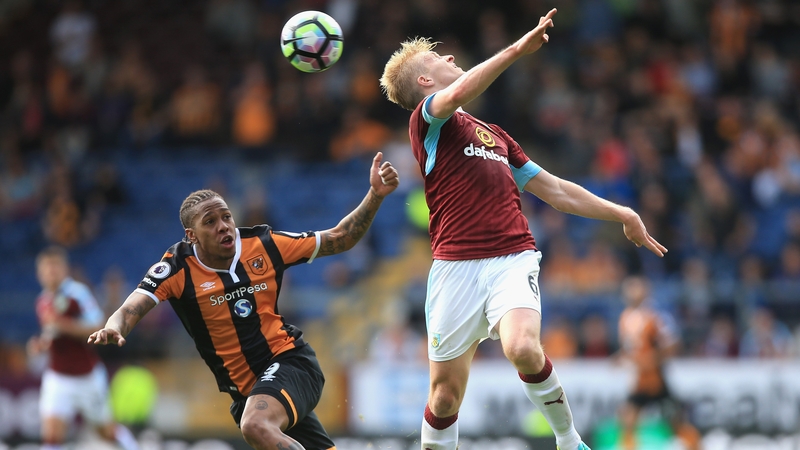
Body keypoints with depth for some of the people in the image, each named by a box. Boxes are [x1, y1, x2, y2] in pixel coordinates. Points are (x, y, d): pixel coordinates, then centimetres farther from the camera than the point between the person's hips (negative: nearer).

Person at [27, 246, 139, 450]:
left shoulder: (78, 292, -15)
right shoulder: (43, 301, 4)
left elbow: (98, 329, -24)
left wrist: (63, 324, -33)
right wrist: (41, 344, -2)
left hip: (89, 377, -4)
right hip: (58, 378, 4)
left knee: (106, 430, 14)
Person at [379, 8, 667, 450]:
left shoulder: (494, 134, 28)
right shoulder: (426, 119, 7)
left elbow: (554, 189, 32)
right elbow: (459, 93, -16)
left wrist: (621, 214, 29)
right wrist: (517, 49, -20)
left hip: (513, 259, 3)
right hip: (456, 264, -3)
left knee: (522, 347, -26)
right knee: (446, 393, -2)